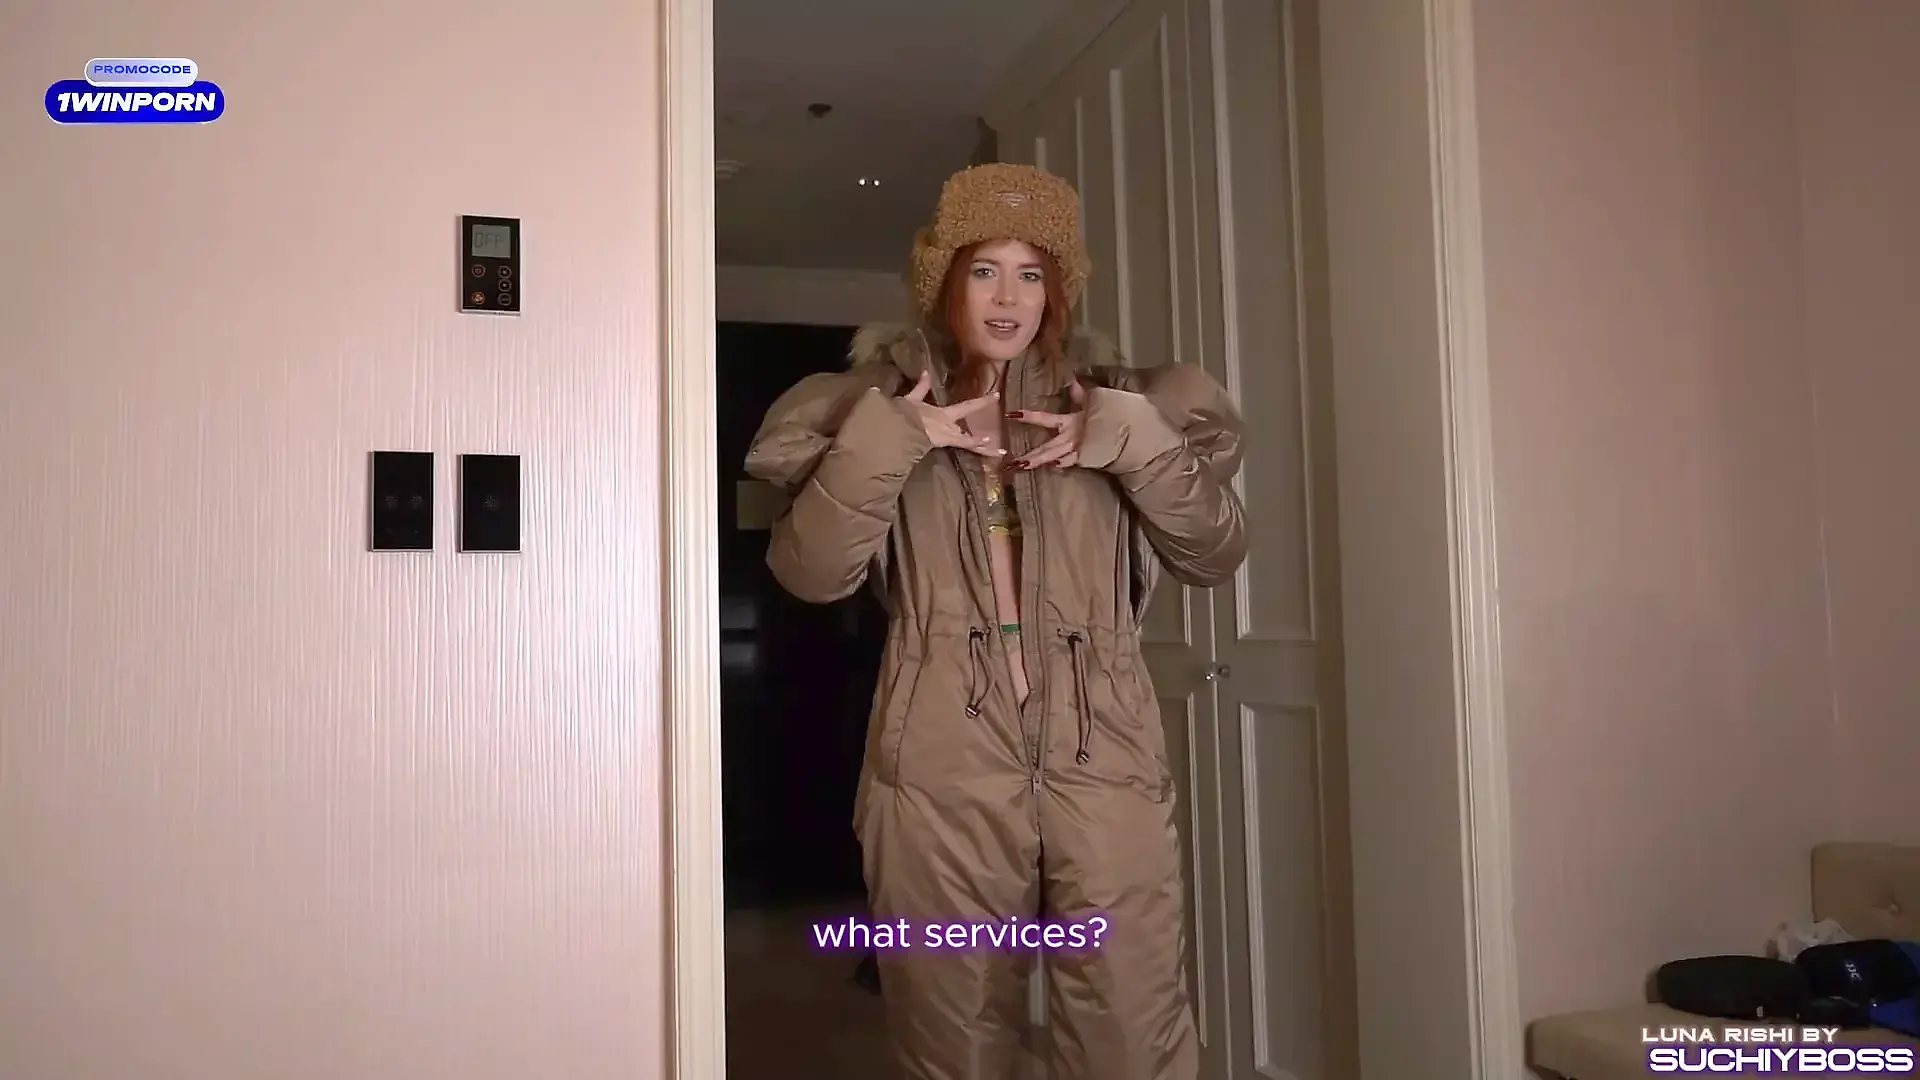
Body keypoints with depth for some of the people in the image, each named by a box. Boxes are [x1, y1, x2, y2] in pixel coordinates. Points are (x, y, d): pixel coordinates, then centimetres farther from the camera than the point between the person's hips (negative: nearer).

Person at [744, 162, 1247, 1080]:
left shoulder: (1110, 403, 11)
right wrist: (881, 447, -13)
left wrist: (1136, 444, -8)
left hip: (1102, 758, 1)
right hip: (943, 769, 0)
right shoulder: (887, 408, 8)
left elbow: (1216, 554, 4)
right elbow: (809, 572, -3)